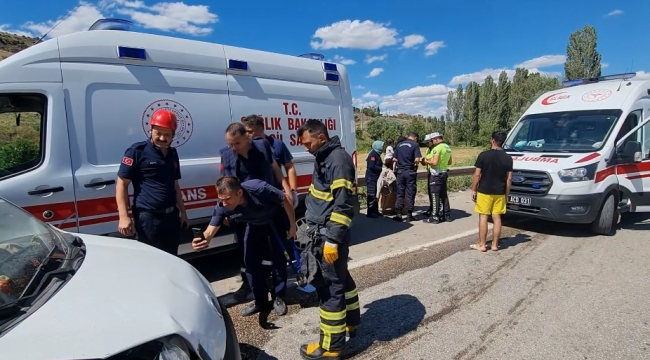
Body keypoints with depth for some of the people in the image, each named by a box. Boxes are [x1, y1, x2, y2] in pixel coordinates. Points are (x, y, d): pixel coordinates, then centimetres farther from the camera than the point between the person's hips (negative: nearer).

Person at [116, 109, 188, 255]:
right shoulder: (137, 151, -8)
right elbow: (121, 184, -9)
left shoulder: (172, 153, 11)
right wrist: (124, 217, -16)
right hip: (148, 217, -6)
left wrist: (182, 211, 17)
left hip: (171, 215, 6)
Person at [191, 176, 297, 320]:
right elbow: (211, 229, -31)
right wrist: (203, 240, -55)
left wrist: (292, 225, -19)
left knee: (278, 258, -3)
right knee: (251, 261, -2)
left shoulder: (259, 189, -42)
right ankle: (260, 301, 14)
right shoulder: (222, 206, -30)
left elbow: (285, 200, -27)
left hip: (276, 220, -3)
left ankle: (278, 298, 16)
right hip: (255, 225, 4)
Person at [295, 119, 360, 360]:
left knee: (329, 287, 0)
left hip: (330, 235, -10)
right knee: (340, 278, 22)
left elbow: (343, 204, -23)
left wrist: (332, 240, -23)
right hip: (322, 233, 10)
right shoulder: (324, 157, 13)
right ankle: (351, 322, 41)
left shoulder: (338, 159, -18)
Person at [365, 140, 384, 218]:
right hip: (371, 178, -10)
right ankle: (370, 212, -3)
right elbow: (371, 166, -22)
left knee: (375, 195, 15)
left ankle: (375, 211, 22)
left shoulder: (377, 154, 16)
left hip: (375, 177, 10)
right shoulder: (373, 154, -15)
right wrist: (381, 168, -16)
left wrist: (381, 168, 3)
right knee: (372, 195, -7)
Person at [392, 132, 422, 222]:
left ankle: (399, 214, 9)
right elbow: (417, 159, -14)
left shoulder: (399, 145, 8)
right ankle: (409, 215, 9)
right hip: (410, 172, -4)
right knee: (410, 194, 4)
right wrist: (413, 162, 6)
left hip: (400, 171, 4)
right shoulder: (415, 145, -5)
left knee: (400, 193, 9)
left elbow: (395, 159, 6)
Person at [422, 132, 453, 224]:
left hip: (436, 174, -9)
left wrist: (427, 161, -7)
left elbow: (435, 162, -23)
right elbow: (449, 162, 19)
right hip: (444, 173, 9)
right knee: (443, 195, 15)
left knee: (435, 196, -3)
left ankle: (435, 217, 0)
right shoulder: (448, 147, 12)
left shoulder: (437, 148, -17)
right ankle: (447, 215, 23)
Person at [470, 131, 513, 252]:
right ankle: (495, 244, 15)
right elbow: (509, 178, 2)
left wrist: (474, 190, 0)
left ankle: (482, 244, 8)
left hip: (484, 192, -3)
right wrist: (506, 194, 11)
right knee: (497, 218, 9)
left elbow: (477, 175, -10)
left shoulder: (484, 155, -10)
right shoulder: (508, 158, 0)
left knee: (483, 217, 3)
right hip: (499, 193, 3)